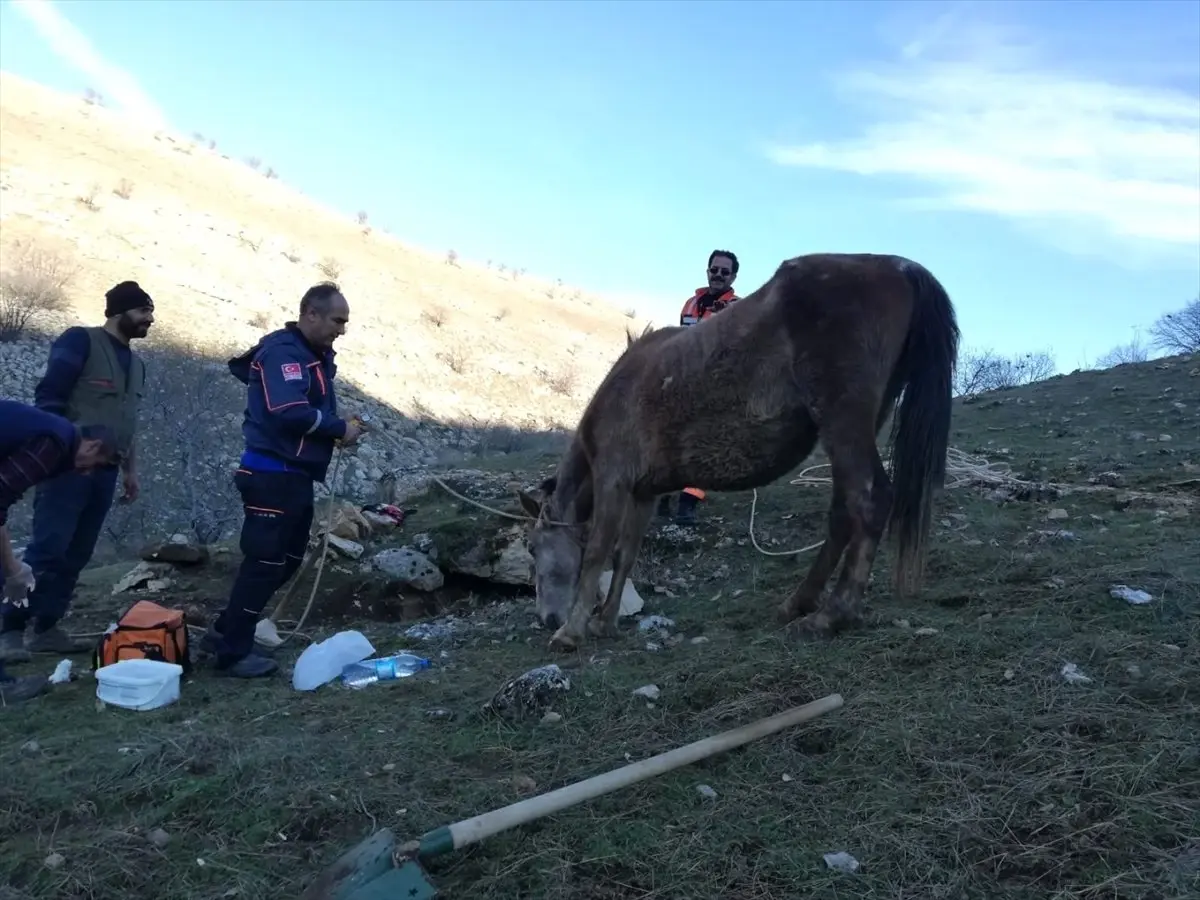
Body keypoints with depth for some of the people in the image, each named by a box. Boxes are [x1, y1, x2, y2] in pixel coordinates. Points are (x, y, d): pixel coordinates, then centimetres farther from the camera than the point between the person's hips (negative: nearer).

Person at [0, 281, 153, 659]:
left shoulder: (135, 363, 18)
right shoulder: (81, 340, -4)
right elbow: (48, 396, -10)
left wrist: (130, 470, 19)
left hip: (104, 472, 7)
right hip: (68, 465, -7)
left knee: (76, 554, 5)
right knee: (47, 548, -10)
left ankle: (46, 627, 11)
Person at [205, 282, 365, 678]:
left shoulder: (314, 355, 15)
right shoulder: (283, 352, -17)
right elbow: (290, 413, -29)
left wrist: (338, 430, -1)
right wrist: (340, 428, -17)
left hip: (296, 475, 10)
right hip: (273, 475, -10)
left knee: (288, 558, 16)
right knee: (265, 561, -3)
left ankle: (226, 630, 27)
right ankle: (234, 651, 9)